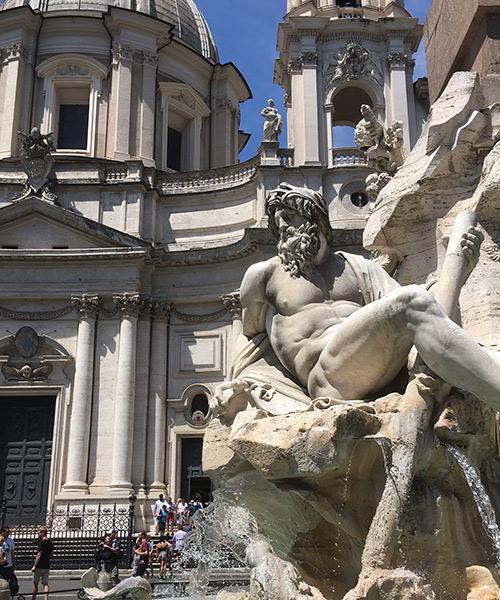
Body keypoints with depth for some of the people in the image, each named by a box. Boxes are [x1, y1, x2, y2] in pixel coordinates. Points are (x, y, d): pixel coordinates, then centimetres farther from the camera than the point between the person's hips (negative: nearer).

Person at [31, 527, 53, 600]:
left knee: (35, 583, 9)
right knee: (45, 584, 5)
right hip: (47, 566, 7)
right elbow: (51, 555, 16)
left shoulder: (42, 542, -15)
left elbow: (39, 555, -18)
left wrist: (34, 566, -16)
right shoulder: (50, 542, 9)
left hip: (39, 566, -7)